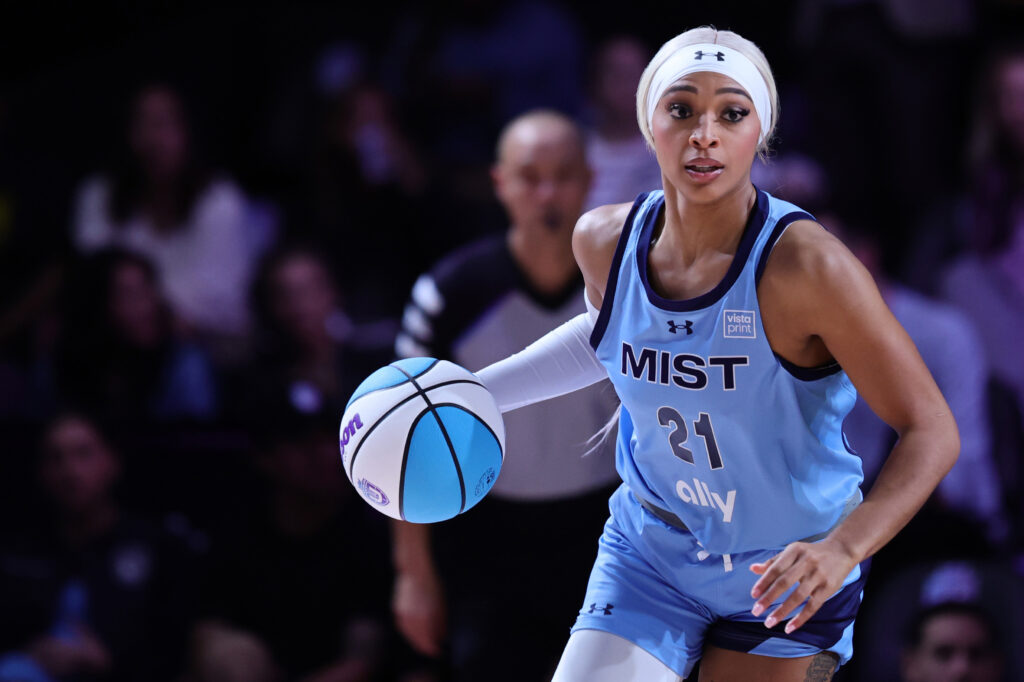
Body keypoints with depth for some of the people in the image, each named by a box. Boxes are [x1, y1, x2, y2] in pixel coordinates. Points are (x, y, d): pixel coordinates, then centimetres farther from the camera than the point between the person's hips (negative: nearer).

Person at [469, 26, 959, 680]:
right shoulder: (604, 241, -10)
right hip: (649, 554, 3)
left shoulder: (805, 267, -27)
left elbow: (931, 432, -23)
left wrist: (842, 547, -36)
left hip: (784, 578, -3)